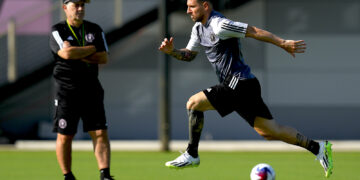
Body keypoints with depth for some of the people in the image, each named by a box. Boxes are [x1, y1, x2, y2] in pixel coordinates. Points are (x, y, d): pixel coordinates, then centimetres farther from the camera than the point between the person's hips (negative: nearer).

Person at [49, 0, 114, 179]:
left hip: (91, 89, 3)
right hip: (66, 89, -3)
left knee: (100, 133, -5)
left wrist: (79, 55, -11)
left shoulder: (95, 30, 11)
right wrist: (92, 49, -7)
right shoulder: (57, 30, -1)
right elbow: (66, 52, -19)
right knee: (64, 136, -1)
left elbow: (104, 58, 0)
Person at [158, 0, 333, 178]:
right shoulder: (199, 28, 14)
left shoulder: (219, 25, -15)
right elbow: (189, 54, 22)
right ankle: (317, 148, 9)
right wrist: (172, 51, 2)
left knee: (194, 103, -9)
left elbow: (254, 31, -14)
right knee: (270, 132, 7)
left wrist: (283, 43, -15)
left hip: (239, 83, -9)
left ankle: (191, 155, -3)